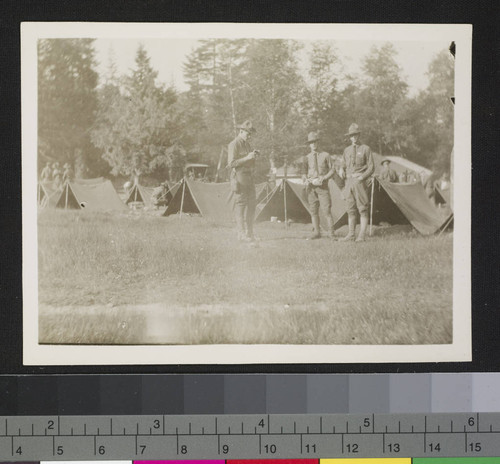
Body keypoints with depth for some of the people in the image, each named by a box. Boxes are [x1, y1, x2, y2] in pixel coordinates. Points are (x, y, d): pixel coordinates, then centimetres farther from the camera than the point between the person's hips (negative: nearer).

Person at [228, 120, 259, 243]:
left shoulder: (247, 144, 17)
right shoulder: (233, 145, -9)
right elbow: (231, 163, -16)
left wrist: (253, 156, 4)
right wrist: (247, 158, -21)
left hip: (249, 177, 9)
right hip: (239, 178, -9)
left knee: (251, 205, 9)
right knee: (240, 205, -7)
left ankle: (249, 233, 15)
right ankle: (242, 234, -6)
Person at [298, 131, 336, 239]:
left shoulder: (325, 155, 5)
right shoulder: (306, 158, 11)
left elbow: (332, 169, 7)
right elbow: (304, 172, 12)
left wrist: (324, 178, -9)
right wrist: (305, 180, -10)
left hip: (322, 186, -2)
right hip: (311, 186, 2)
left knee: (326, 209, -8)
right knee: (313, 210, 4)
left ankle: (331, 232, -2)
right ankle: (316, 232, 12)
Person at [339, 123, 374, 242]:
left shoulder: (365, 149, 1)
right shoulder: (347, 150, 15)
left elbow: (371, 167, -2)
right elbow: (344, 165, 19)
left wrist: (363, 177, -14)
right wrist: (342, 170, -4)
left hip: (360, 181, -4)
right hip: (349, 181, 5)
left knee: (363, 210, -5)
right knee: (351, 209, 6)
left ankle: (362, 235, -3)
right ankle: (351, 234, 10)